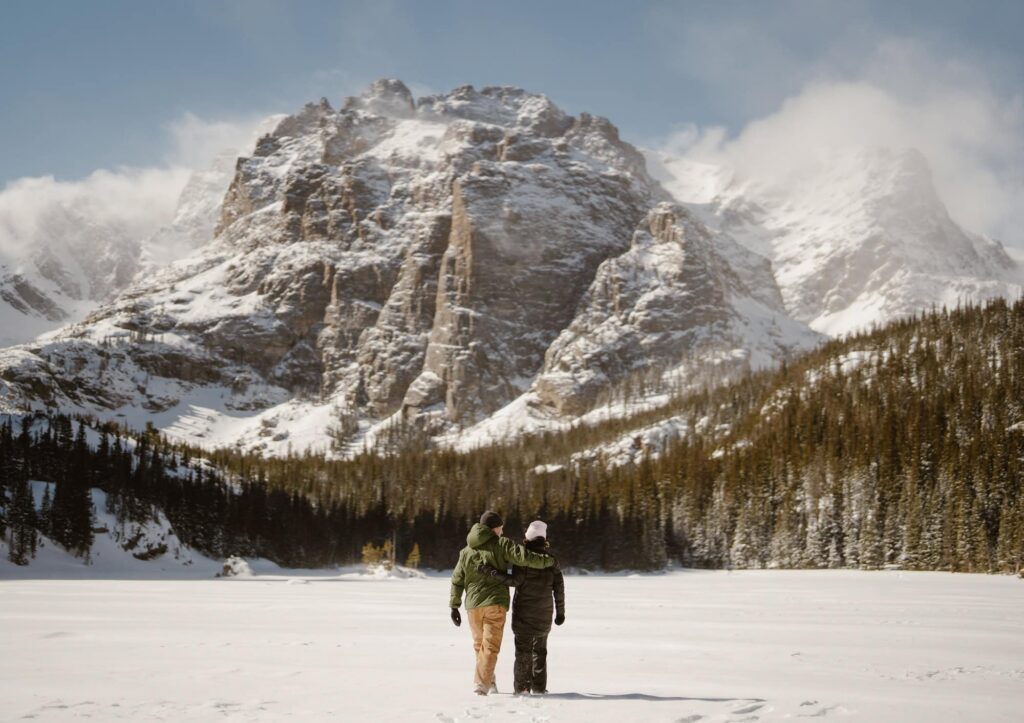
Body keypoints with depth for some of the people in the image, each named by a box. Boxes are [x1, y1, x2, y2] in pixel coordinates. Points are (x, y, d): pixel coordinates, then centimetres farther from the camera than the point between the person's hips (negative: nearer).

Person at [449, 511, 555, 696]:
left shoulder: (466, 551, 12)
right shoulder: (501, 544, -3)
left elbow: (457, 580, 12)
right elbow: (525, 557, -13)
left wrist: (454, 606, 16)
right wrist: (548, 560, -1)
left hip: (473, 605, 5)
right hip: (495, 603, -5)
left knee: (479, 644, 19)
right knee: (490, 646, -4)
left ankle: (489, 682, 28)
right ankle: (481, 684, -16)